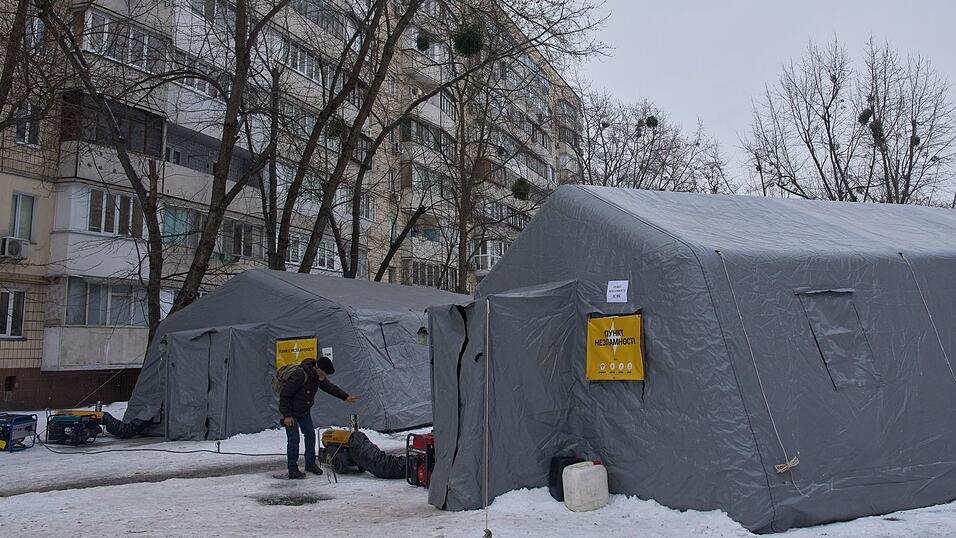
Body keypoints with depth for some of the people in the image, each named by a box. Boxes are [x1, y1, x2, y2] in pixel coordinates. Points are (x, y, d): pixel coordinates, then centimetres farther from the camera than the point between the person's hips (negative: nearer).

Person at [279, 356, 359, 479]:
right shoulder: (300, 375, -31)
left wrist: (346, 396, -5)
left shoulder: (319, 377, -6)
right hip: (291, 411, -8)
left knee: (310, 435, 8)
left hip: (305, 411, 8)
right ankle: (293, 470, 0)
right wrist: (287, 415, -25)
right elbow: (284, 394, -27)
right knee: (294, 440, -10)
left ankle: (310, 464, 22)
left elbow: (330, 387, 7)